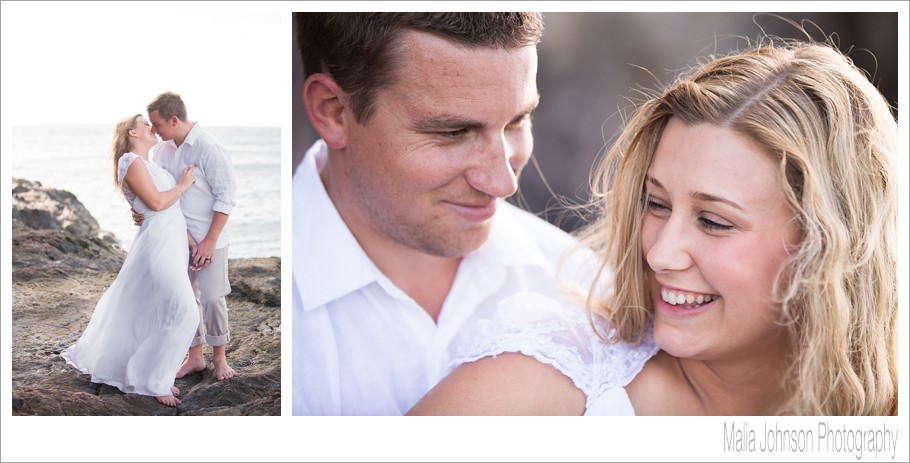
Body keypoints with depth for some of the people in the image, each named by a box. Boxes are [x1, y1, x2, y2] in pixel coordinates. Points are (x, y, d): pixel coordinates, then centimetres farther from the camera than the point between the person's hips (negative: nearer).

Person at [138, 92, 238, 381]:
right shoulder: (162, 149, 4)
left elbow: (226, 196, -16)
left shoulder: (208, 148, -17)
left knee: (212, 297, -2)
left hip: (208, 238, -6)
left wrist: (209, 241, -17)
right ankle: (195, 357, 24)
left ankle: (219, 357, 16)